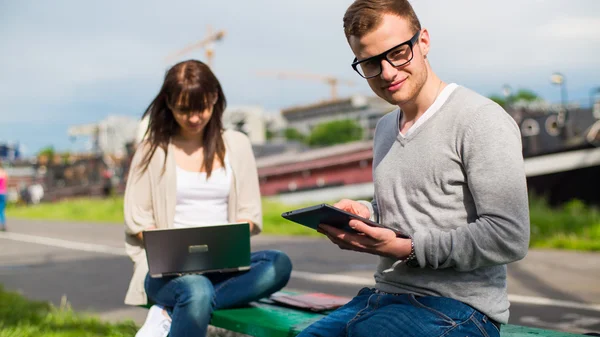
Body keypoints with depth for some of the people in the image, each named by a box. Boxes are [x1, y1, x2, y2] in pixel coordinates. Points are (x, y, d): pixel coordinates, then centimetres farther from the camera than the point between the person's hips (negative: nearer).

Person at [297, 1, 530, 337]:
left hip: (454, 308, -7)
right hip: (384, 295, 8)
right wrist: (363, 213, 5)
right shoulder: (384, 128, 17)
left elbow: (509, 237, -17)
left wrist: (407, 248, -18)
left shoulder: (482, 120, -10)